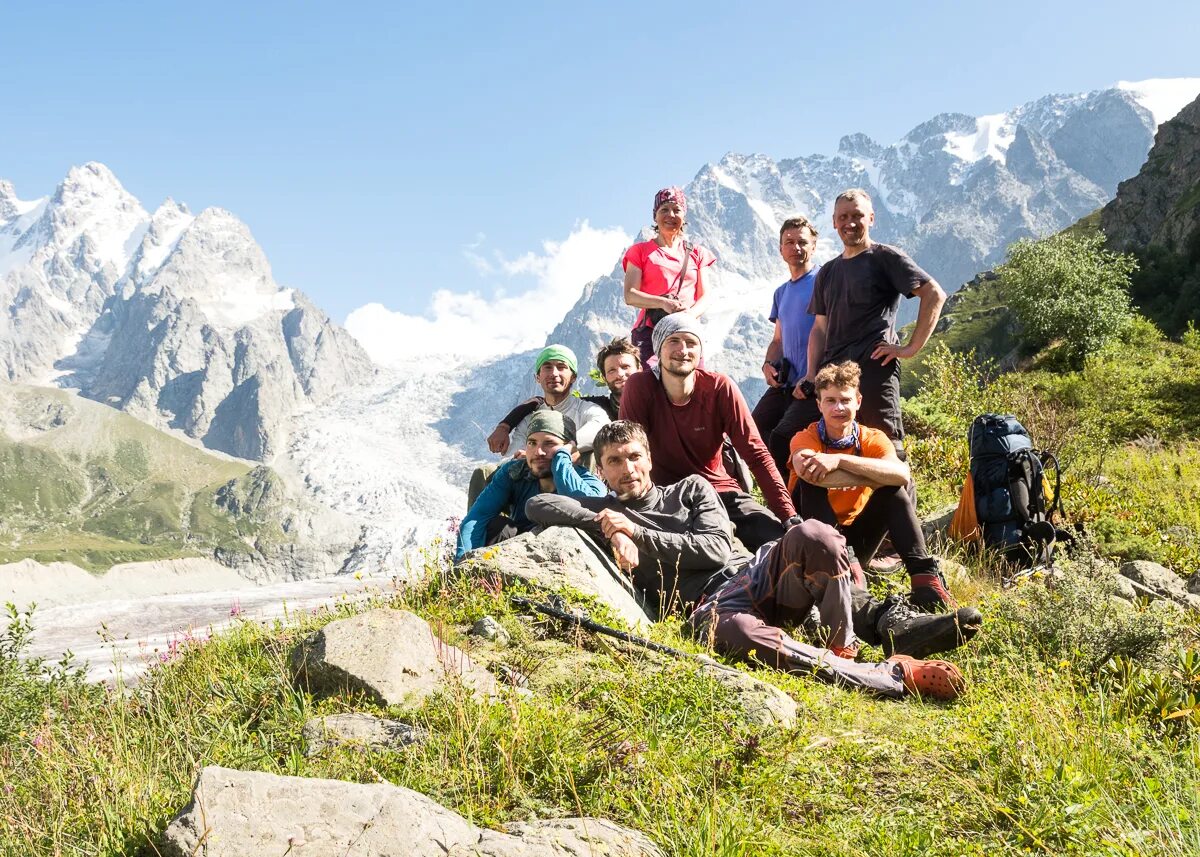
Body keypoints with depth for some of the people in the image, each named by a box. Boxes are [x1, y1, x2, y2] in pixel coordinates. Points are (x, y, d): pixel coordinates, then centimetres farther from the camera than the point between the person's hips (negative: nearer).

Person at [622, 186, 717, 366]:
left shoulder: (697, 253, 20)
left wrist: (691, 314, -13)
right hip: (649, 331, -2)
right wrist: (663, 303, -16)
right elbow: (630, 295, 1)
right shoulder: (640, 251, 14)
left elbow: (705, 296, 11)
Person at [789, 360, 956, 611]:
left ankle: (924, 575, -29)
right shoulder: (805, 439, -12)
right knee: (812, 478, -28)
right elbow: (808, 473, -39)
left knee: (893, 487, -20)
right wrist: (878, 476, -34)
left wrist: (840, 459, -41)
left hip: (854, 541, 2)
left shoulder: (873, 439, -7)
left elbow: (902, 474, -32)